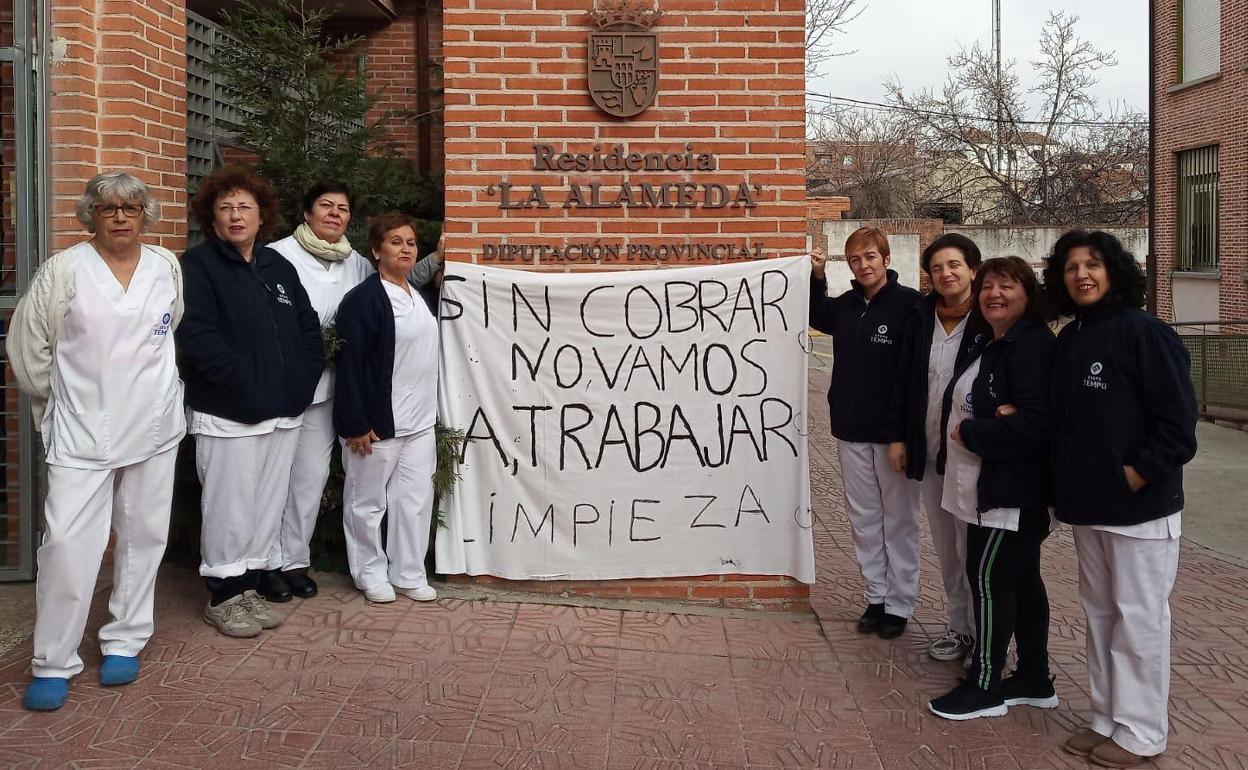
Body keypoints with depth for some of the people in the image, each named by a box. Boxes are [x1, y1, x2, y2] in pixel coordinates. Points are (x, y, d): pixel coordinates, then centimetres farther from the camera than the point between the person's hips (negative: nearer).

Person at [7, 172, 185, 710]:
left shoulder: (167, 267, 3)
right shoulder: (64, 269, -5)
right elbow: (28, 345, 2)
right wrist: (56, 401, 8)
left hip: (154, 427, 3)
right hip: (82, 433, -3)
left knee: (144, 536, 10)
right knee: (68, 542, -6)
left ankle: (124, 641, 26)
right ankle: (53, 663, 8)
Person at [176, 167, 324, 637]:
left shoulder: (278, 267, 15)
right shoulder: (198, 265, -4)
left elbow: (309, 328, 15)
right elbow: (197, 335, -16)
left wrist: (302, 381, 2)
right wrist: (243, 382, -19)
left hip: (284, 412, 6)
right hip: (228, 413, -6)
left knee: (269, 505, 12)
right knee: (230, 507, 0)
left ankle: (251, 586, 25)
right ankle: (223, 596, 15)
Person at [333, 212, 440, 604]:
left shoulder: (418, 297, 13)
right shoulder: (363, 299, -12)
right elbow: (351, 364, -16)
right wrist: (356, 425, -18)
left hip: (419, 422, 7)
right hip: (377, 423, -7)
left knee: (416, 499, 10)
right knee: (368, 501, 7)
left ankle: (408, 573, 22)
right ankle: (371, 573, 23)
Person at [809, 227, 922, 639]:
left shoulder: (910, 304, -12)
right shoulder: (845, 306, 7)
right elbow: (816, 315, 28)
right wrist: (817, 278, 10)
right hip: (852, 432, 6)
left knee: (899, 520, 7)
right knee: (863, 518, 12)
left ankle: (899, 604, 18)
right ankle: (876, 597, 24)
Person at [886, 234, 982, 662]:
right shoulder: (922, 316, 6)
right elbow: (904, 379, 10)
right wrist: (897, 436, 7)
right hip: (928, 450, 5)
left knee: (972, 546, 1)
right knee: (945, 546, 14)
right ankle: (959, 626, 28)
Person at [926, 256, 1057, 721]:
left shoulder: (1033, 347, -16)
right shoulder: (986, 346, 15)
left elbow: (1033, 423, -26)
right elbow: (961, 404, 11)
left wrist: (968, 433, -16)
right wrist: (994, 416, -11)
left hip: (1010, 491, -10)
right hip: (986, 487, 10)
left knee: (989, 578, -2)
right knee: (1021, 579, 16)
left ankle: (984, 686, 10)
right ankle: (1034, 680, 27)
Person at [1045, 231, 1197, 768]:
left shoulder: (1143, 332, -11)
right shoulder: (1068, 340, 10)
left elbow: (1179, 420, -14)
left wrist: (1138, 474, -18)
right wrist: (1067, 486, 6)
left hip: (1140, 507, -7)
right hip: (1087, 507, 7)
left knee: (1138, 620, 3)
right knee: (1099, 615, 15)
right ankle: (1107, 719, 27)